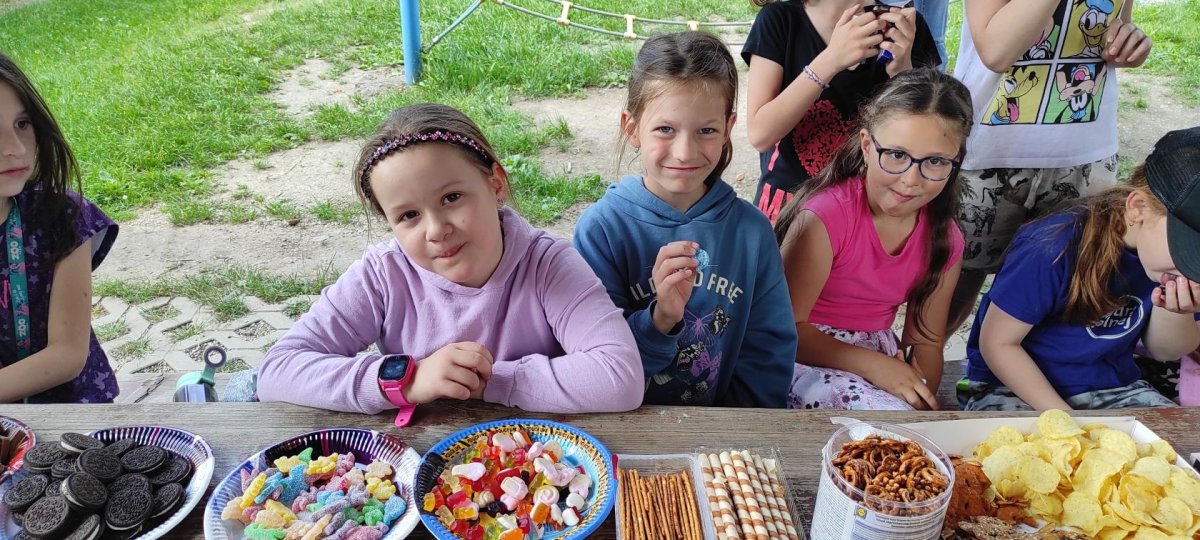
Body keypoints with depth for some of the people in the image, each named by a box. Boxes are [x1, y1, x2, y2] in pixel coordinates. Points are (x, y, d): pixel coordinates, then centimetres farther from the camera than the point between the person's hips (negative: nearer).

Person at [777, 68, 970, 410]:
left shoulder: (945, 239, 0)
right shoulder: (826, 215, -20)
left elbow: (926, 341, 7)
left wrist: (923, 397, -13)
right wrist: (871, 364, -24)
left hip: (881, 359, 5)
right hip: (809, 356, -5)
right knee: (891, 412, -29)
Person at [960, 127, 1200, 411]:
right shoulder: (1054, 248, -23)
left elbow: (1164, 352, 8)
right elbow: (997, 343, -16)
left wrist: (1175, 312, -15)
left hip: (1113, 386, 5)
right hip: (1012, 385, -5)